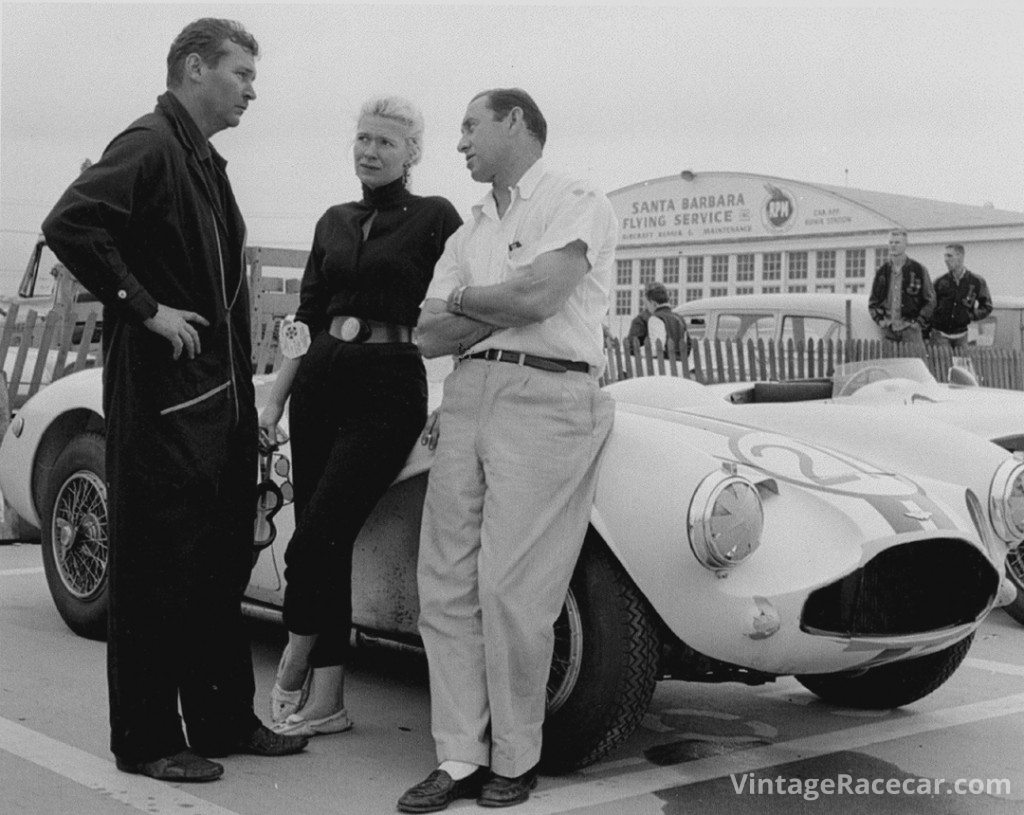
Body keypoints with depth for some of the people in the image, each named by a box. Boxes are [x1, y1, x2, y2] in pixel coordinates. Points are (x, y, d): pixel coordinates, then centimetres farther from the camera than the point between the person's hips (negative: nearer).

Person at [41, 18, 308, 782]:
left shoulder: (204, 161, 18)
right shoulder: (149, 145, -9)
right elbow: (69, 224, -23)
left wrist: (244, 393, 14)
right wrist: (144, 307, -21)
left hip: (221, 398, 10)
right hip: (164, 397, -9)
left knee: (221, 568, 15)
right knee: (158, 570, -1)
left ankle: (225, 720, 26)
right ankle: (148, 741, 9)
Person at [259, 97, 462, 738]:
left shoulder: (435, 218, 1)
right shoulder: (334, 222, 17)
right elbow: (306, 317, 17)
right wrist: (275, 400, 13)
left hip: (389, 386, -5)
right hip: (320, 380, 5)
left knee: (319, 534, -11)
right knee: (325, 542, 3)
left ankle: (293, 668, 11)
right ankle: (325, 702, 11)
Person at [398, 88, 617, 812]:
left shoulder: (578, 204, 2)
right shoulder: (469, 234, 23)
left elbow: (538, 297, -14)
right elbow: (430, 337, 13)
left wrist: (461, 300, 4)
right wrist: (505, 305, -2)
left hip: (547, 397, -7)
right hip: (468, 394, 7)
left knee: (510, 593, -9)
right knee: (446, 585, 1)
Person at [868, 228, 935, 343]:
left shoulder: (918, 270, 3)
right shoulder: (882, 271, 12)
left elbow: (930, 300, 6)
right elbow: (873, 301, 19)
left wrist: (919, 322, -3)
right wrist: (879, 319, 4)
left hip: (910, 329, -3)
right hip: (888, 330, 3)